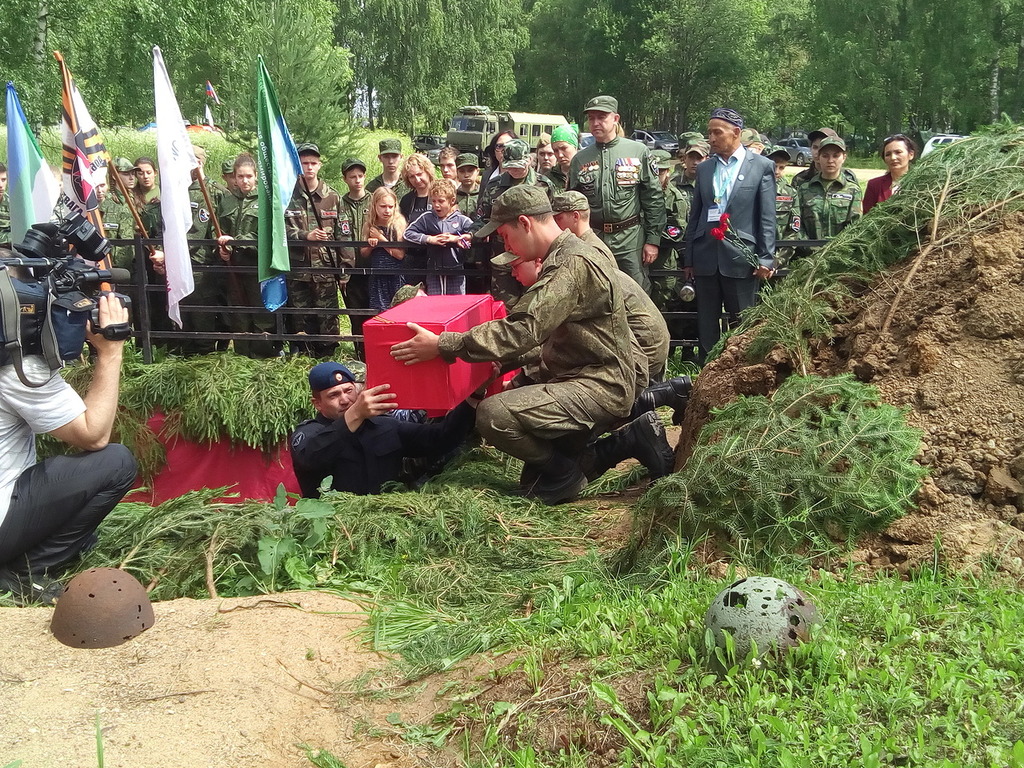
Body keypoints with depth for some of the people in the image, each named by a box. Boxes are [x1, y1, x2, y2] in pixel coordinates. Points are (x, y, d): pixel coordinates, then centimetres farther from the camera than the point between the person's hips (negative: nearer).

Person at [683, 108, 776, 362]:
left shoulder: (762, 166, 1)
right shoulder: (704, 168, 12)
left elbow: (767, 217, -2)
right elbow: (695, 216, 14)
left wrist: (766, 258, -7)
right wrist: (688, 258, 11)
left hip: (741, 257, -4)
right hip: (706, 257, 4)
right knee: (706, 324, 7)